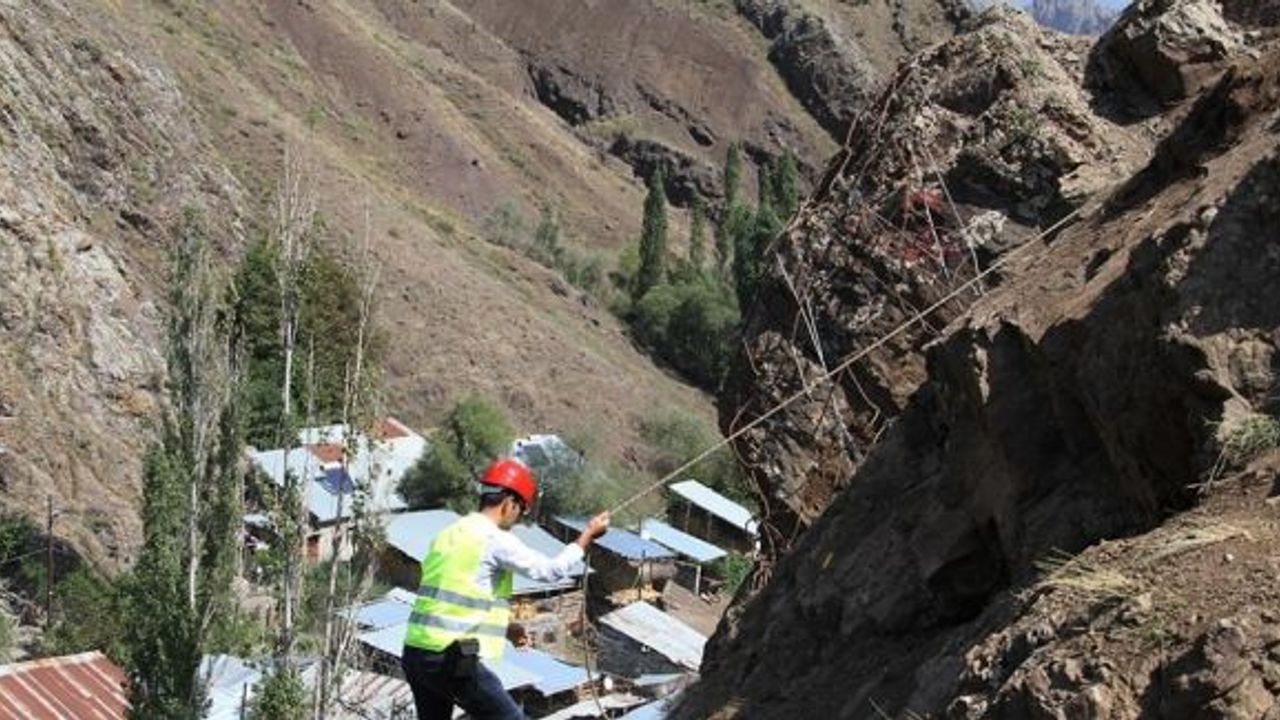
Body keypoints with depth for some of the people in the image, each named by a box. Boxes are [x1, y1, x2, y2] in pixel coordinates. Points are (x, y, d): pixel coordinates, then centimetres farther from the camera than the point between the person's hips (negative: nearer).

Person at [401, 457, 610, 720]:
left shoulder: (448, 535, 17)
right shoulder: (495, 540, -9)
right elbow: (551, 570, -3)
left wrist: (505, 627, 29)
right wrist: (588, 535, 8)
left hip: (415, 654, 8)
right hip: (452, 659, -8)